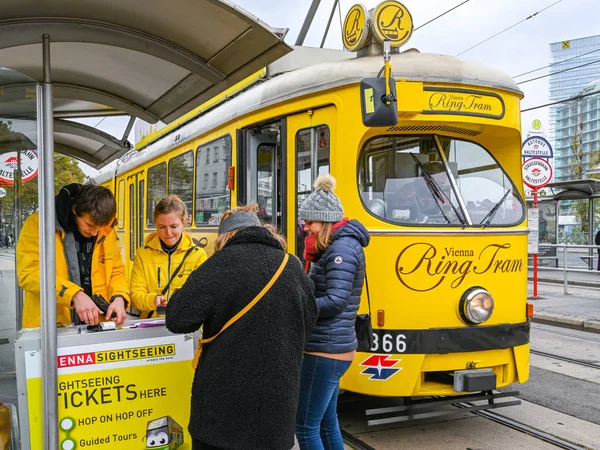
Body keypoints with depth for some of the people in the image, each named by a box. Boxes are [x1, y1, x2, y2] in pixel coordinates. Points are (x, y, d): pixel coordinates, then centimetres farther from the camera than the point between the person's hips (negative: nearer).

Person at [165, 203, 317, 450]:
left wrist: (193, 285, 6)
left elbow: (178, 320, -12)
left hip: (225, 400, -4)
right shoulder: (293, 267, 3)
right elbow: (308, 321, 15)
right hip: (278, 399, 4)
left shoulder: (223, 263, -10)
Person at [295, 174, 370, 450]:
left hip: (325, 350, -10)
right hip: (332, 347, 10)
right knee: (326, 422, 18)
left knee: (306, 426, -1)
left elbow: (335, 301, -23)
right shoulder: (332, 247, 15)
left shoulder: (342, 248, -16)